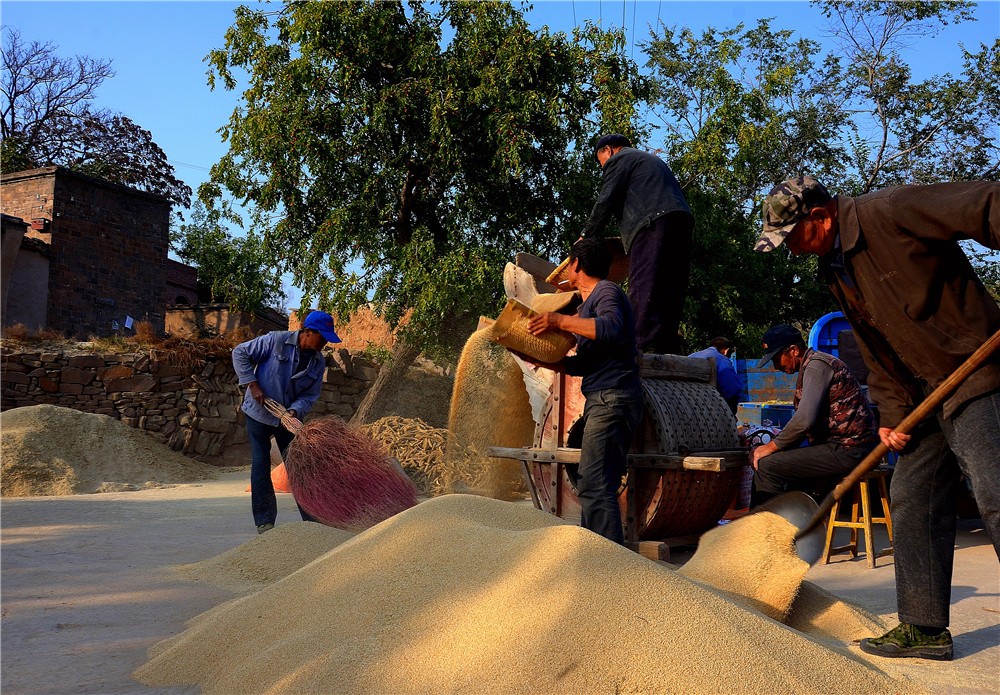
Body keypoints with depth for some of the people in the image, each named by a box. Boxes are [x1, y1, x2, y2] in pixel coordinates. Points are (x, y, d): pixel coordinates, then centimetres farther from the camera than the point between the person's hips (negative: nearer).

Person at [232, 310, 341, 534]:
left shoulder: (318, 362, -3)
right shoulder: (277, 340, -16)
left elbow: (310, 396, -3)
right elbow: (240, 353, -10)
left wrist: (294, 411, -23)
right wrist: (252, 384, -16)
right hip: (259, 413, -4)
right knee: (261, 465, -1)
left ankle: (312, 517, 10)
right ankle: (264, 520, 7)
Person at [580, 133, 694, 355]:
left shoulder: (618, 159, 11)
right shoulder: (653, 160, 36)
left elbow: (605, 202, 1)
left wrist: (586, 235, 11)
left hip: (653, 223, -8)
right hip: (682, 221, 9)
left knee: (642, 288, -14)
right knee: (670, 289, 6)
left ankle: (646, 346, -24)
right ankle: (670, 348, 3)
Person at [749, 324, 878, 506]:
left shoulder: (816, 366, -13)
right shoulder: (817, 363, 20)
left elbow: (805, 420, -24)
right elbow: (807, 419, 22)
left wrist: (772, 446, -12)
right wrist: (777, 445, 12)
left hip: (847, 450, -11)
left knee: (766, 466, -14)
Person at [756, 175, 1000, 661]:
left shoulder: (891, 212, -16)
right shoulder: (835, 270, 11)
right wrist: (892, 413, 5)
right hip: (925, 395, 9)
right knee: (911, 503, 8)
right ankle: (924, 627, 17)